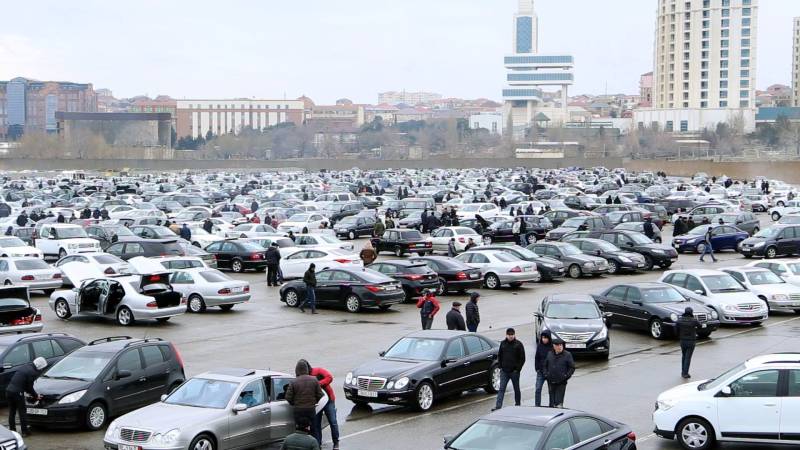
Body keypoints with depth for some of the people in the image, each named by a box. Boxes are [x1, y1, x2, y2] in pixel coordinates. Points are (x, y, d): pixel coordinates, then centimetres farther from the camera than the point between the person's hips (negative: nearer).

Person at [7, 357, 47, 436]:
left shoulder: (25, 367, 16)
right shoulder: (33, 372, -11)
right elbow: (29, 387, -6)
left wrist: (28, 392, 26)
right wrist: (36, 396, 9)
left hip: (9, 390, 8)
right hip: (17, 392, -8)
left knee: (12, 412, 18)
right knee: (22, 411, 3)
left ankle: (12, 429, 24)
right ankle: (24, 431, 6)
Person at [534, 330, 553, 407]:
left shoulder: (553, 347, -8)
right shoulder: (540, 346, 3)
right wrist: (537, 368, 2)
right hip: (540, 372, 3)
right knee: (538, 389, -3)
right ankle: (537, 406, 1)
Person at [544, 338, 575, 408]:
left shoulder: (567, 355, -2)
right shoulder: (549, 354, 9)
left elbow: (572, 368, 0)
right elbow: (545, 366, 18)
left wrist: (566, 376, -10)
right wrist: (546, 375, 4)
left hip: (561, 383, -4)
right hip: (551, 382, 4)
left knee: (558, 402, -12)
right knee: (552, 402, 9)